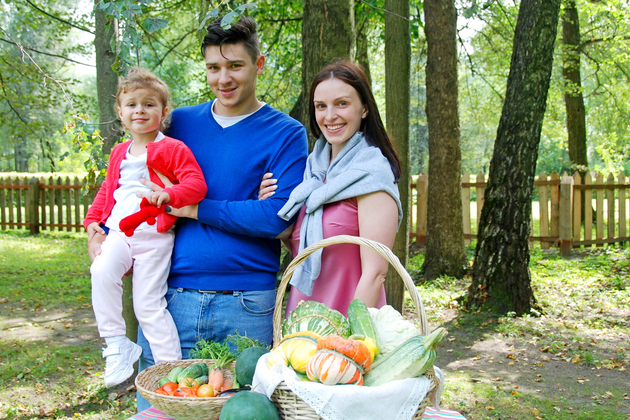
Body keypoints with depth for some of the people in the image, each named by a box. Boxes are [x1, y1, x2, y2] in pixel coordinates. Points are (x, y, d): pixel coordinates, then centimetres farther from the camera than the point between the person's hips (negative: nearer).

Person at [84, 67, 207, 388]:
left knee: (149, 305, -5)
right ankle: (116, 346, -12)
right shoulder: (119, 153, 18)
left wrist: (169, 194, -30)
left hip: (154, 235, -5)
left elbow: (197, 184, -13)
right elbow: (107, 189, 29)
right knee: (102, 271, -25)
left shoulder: (173, 149, -3)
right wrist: (93, 220, 16)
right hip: (117, 232, 5)